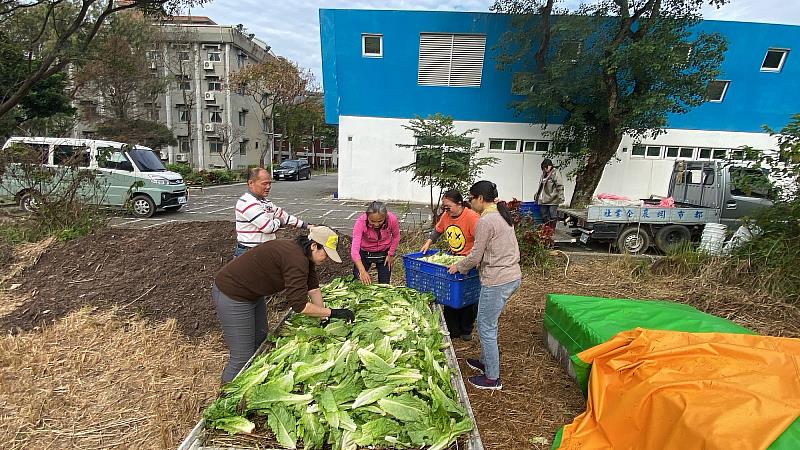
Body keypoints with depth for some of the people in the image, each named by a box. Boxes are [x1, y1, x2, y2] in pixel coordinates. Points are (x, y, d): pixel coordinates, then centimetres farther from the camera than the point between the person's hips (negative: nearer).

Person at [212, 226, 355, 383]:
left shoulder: (305, 255, 0)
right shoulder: (296, 258, -32)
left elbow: (313, 287, 4)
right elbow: (299, 305, -33)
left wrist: (324, 317, 2)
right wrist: (331, 312, -25)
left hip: (253, 294, 10)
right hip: (231, 296, -10)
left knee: (261, 343, 19)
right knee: (243, 358, -5)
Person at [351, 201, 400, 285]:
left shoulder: (392, 219, -28)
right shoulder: (361, 222, -33)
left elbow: (396, 236, -4)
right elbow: (354, 249, -41)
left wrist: (390, 254, -6)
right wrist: (362, 271, -51)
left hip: (384, 252, 1)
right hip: (364, 252, -1)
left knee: (384, 283, 5)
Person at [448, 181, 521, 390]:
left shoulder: (485, 221, -18)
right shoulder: (501, 215, 11)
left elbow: (476, 256, -14)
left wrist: (458, 267, 3)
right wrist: (465, 263, 20)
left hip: (497, 281, -9)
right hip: (513, 276, 10)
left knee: (486, 327, 4)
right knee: (487, 322, 23)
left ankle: (492, 378, 17)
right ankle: (485, 361, 38)